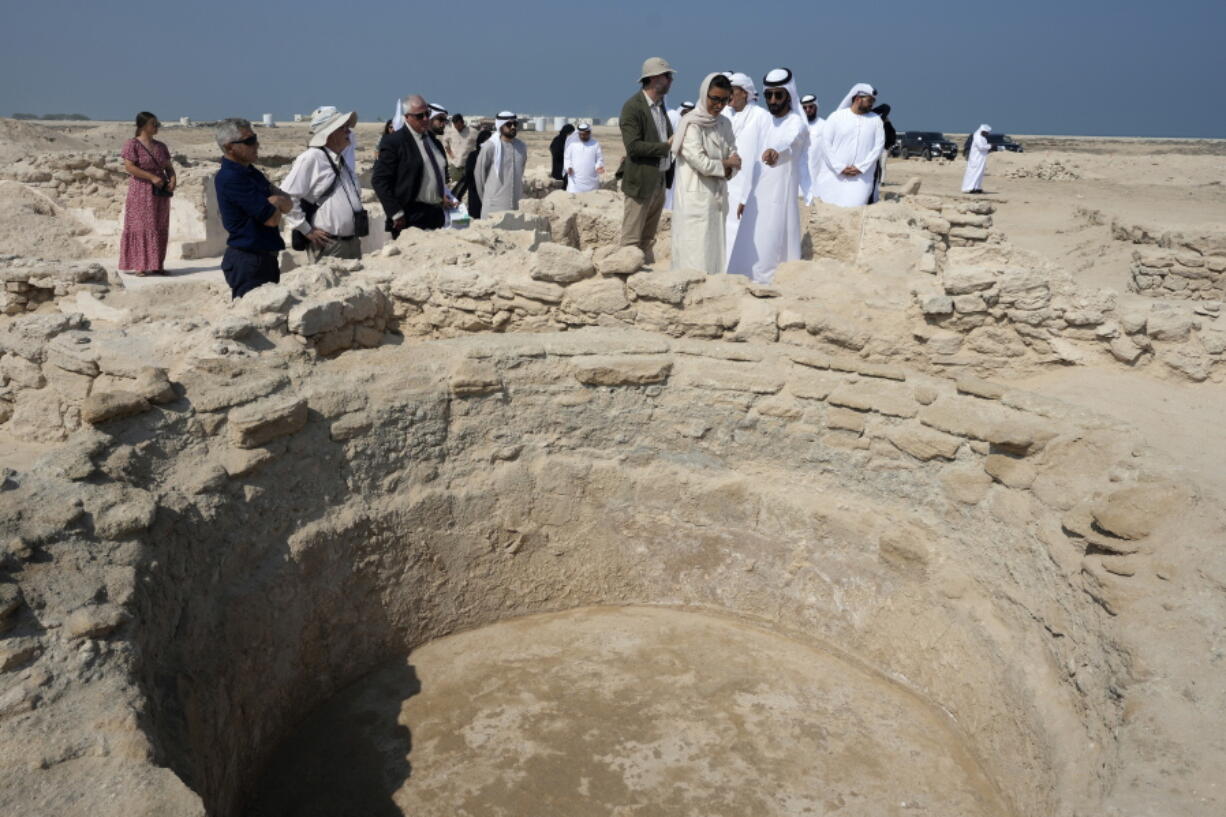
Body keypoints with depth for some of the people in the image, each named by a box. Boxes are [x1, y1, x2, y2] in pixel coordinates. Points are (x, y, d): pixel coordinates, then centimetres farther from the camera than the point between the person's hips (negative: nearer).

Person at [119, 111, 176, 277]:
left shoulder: (161, 147, 13)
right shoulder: (132, 144, -5)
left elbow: (169, 167, 15)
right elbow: (129, 167, -14)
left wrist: (173, 178, -7)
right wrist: (152, 177, -20)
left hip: (160, 194, 6)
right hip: (141, 192, -6)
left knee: (159, 229, 6)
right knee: (141, 227, -5)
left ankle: (155, 265, 12)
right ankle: (139, 266, -3)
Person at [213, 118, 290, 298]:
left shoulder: (249, 172, 13)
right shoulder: (231, 178, -17)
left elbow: (288, 204, 9)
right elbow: (272, 218, -20)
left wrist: (276, 200, -13)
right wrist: (275, 203, 1)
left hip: (264, 256, 10)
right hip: (248, 261, -10)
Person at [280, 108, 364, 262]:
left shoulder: (342, 160, 15)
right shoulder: (311, 158, -11)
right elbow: (287, 196, -16)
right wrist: (306, 230, -14)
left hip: (353, 242, 8)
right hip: (328, 246, -8)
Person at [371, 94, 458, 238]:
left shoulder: (432, 138, 13)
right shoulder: (394, 141, -9)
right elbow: (379, 180, -12)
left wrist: (444, 195, 13)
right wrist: (396, 214, -16)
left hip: (437, 214, 7)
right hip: (412, 217, -7)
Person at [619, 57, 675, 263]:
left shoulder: (660, 104, 14)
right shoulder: (632, 107, -13)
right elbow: (633, 146, -21)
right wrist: (666, 147, -20)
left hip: (660, 180, 8)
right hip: (641, 182, -8)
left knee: (648, 239, 15)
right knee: (632, 239, -2)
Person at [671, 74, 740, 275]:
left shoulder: (724, 124, 11)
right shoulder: (691, 124, -9)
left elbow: (735, 161, 10)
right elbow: (700, 162, -15)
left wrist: (725, 170, -11)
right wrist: (725, 164, -1)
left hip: (717, 196, 7)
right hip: (695, 197, -6)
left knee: (715, 249, 7)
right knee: (695, 252, -7)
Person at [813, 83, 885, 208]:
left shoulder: (875, 120, 9)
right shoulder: (836, 116, 3)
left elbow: (879, 146, 4)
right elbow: (826, 143, -2)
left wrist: (860, 168, -8)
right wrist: (840, 168, -10)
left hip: (861, 178, 1)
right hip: (833, 175, -1)